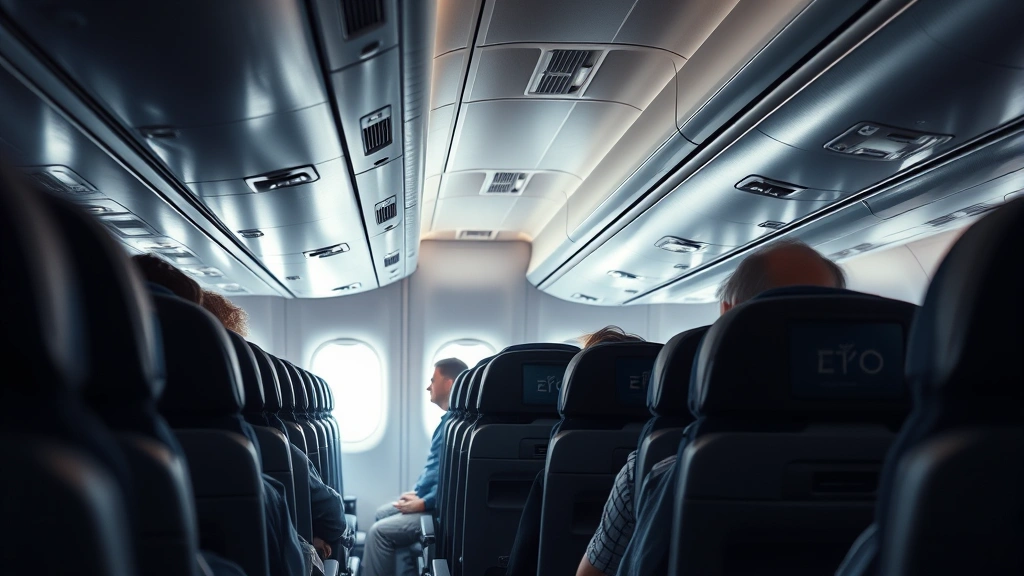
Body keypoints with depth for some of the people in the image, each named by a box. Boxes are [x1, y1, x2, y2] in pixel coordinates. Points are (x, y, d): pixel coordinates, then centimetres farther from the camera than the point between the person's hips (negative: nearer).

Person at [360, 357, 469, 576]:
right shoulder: (448, 420, 13)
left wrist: (423, 503, -20)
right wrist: (417, 492, 12)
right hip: (434, 501, 11)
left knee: (380, 531, -16)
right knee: (383, 513, 19)